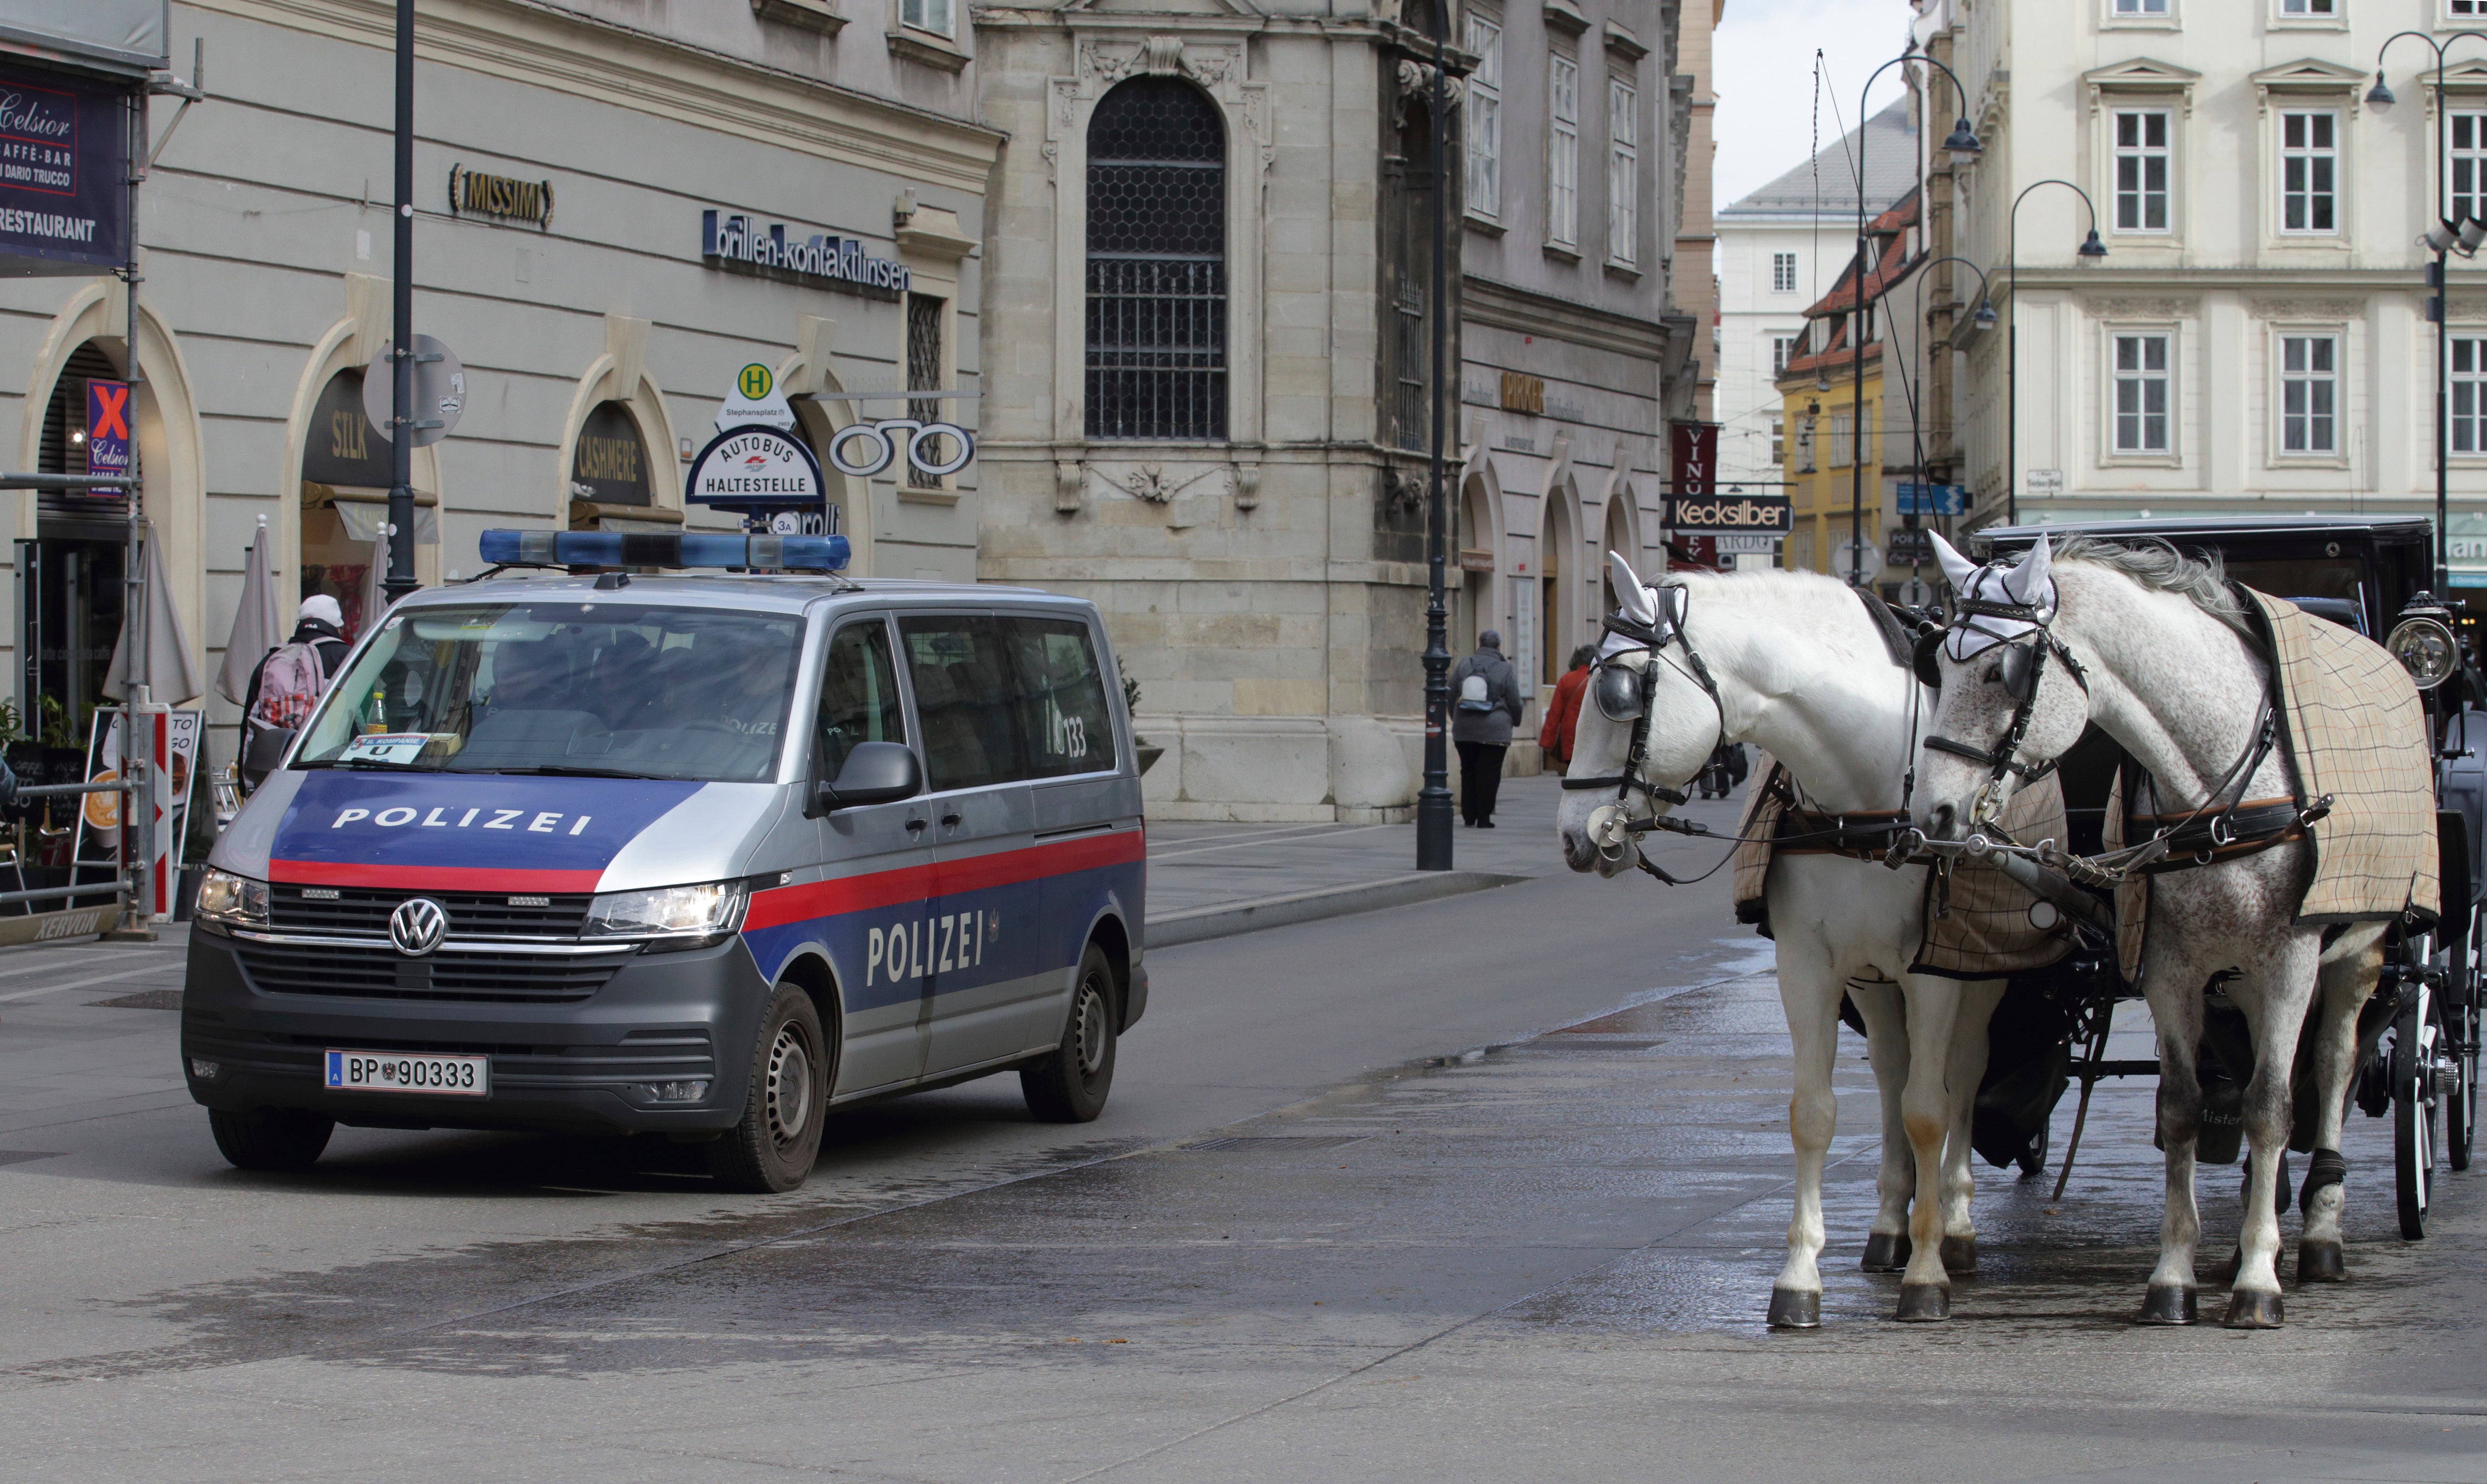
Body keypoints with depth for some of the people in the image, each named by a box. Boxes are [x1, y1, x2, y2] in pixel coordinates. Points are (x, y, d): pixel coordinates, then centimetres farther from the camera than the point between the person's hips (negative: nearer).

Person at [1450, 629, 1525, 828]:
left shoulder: (1464, 666, 4)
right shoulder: (1505, 669, -4)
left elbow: (1451, 696, 10)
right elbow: (1515, 703, -1)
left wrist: (1456, 720, 23)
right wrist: (1515, 722, 17)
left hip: (1464, 730, 3)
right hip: (1494, 732, -3)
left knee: (1468, 772, 12)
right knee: (1489, 774, -1)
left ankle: (1469, 816, 13)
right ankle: (1484, 817, -3)